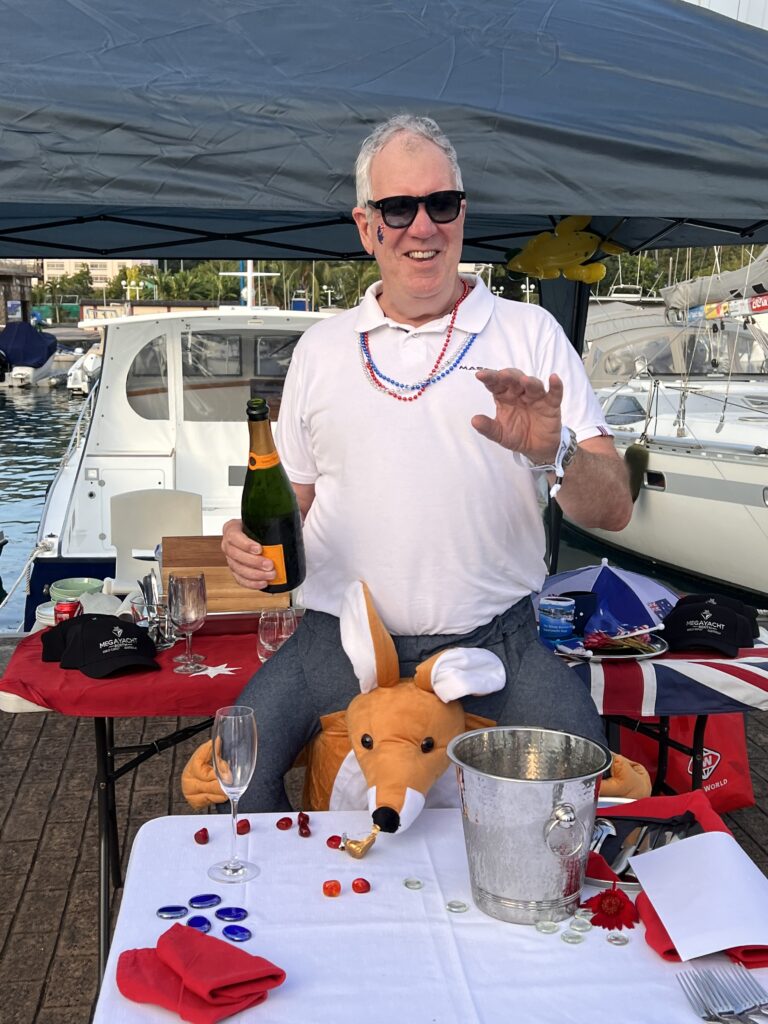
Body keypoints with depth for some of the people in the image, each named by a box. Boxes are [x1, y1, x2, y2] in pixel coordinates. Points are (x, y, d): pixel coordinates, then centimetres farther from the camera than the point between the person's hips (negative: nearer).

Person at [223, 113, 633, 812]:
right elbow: (291, 495, 20)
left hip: (492, 638, -1)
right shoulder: (321, 348, 13)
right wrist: (251, 544, -3)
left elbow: (613, 510, -1)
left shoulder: (529, 333, 5)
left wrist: (553, 453, -23)